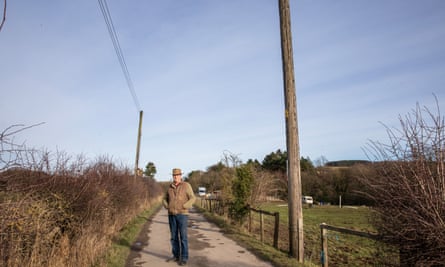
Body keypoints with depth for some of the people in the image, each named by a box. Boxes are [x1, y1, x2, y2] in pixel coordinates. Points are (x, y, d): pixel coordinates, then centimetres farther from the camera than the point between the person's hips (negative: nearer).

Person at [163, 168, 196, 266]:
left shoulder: (186, 185, -6)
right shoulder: (170, 187, 9)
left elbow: (192, 199, -10)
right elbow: (165, 199, 17)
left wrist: (183, 207, -20)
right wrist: (167, 207, -3)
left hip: (182, 214, -5)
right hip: (172, 215, 5)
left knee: (183, 236, -5)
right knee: (174, 236, 9)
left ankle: (184, 258, 2)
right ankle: (176, 256, 21)